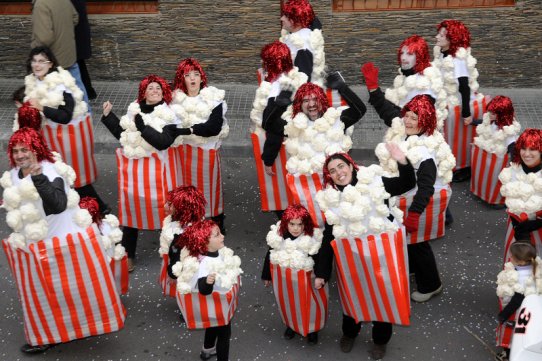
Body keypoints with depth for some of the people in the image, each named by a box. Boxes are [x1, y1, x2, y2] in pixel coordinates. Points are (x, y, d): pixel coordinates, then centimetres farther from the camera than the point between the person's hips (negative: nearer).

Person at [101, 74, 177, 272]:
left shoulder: (168, 116, -7)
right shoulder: (133, 110, 6)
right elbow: (122, 134, 10)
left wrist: (141, 125, -24)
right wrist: (108, 115, 6)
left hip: (154, 168, -4)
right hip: (131, 167, 4)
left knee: (161, 207, -1)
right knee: (131, 207, 10)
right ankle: (128, 254, 22)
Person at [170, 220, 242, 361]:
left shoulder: (219, 252, -13)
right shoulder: (204, 264, -40)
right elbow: (204, 290, -40)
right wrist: (207, 282, -60)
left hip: (219, 303, 10)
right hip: (216, 307, -10)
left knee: (214, 326, 33)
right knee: (224, 333, 10)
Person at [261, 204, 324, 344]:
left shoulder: (313, 238, -25)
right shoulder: (277, 236, -17)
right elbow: (269, 256, -3)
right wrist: (267, 276, 6)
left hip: (305, 279, -2)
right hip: (284, 278, 3)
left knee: (309, 304, 18)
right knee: (288, 303, 25)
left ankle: (312, 329, 47)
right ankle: (291, 325, 54)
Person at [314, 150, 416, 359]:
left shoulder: (373, 183, -7)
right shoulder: (331, 199, -3)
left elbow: (407, 184, -7)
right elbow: (328, 238, 1)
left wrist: (402, 162, -28)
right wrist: (321, 272, 1)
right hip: (351, 258, 1)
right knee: (352, 297, 17)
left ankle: (380, 340, 35)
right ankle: (349, 333, 45)